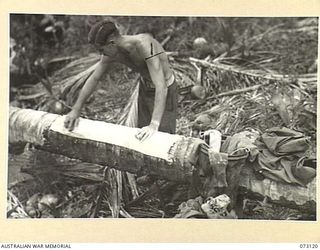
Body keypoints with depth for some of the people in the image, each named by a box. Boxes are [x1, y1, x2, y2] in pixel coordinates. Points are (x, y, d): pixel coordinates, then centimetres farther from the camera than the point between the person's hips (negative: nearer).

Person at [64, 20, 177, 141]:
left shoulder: (145, 45, -39)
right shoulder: (111, 52, -17)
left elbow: (161, 87, -45)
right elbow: (93, 79, -2)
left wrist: (154, 124, -52)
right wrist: (75, 110, -4)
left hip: (164, 92, -6)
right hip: (145, 89, 6)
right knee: (142, 136, 12)